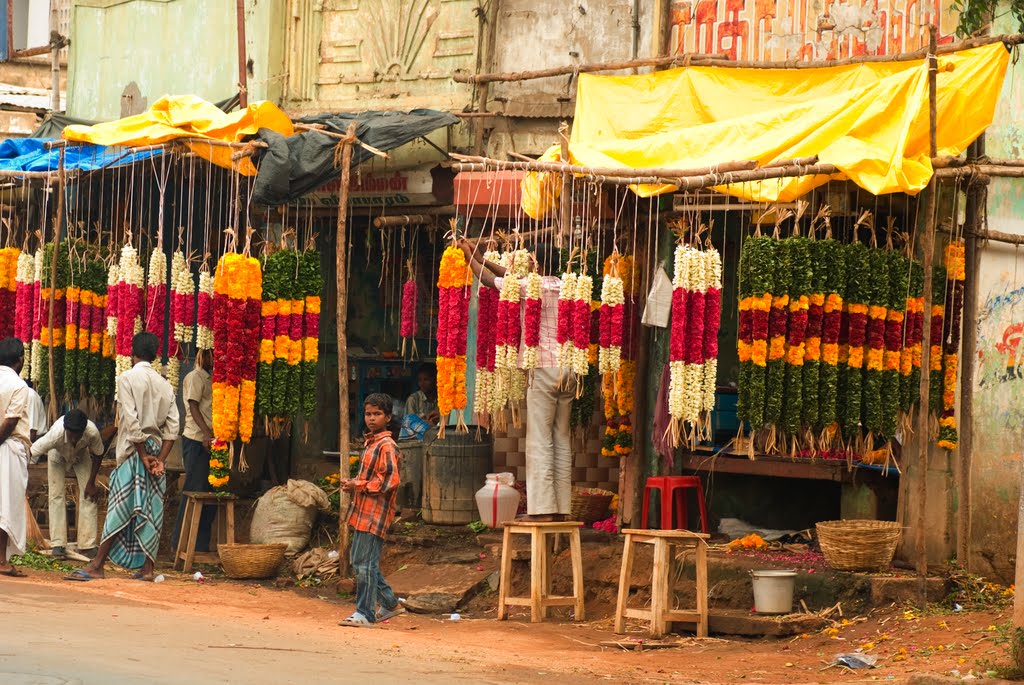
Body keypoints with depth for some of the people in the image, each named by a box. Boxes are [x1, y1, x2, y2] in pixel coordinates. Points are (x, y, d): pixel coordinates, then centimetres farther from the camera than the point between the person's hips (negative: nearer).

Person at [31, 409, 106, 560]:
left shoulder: (92, 433, -39)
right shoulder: (55, 434, -44)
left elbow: (98, 456, -17)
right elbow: (31, 453, -34)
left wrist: (91, 482, -14)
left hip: (81, 455, 1)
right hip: (58, 455, -1)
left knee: (89, 496, -9)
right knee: (56, 495, -12)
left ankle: (87, 546, -5)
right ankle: (58, 545, -8)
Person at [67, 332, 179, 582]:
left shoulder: (128, 378, -6)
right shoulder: (164, 384, 11)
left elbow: (132, 421, -14)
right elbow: (172, 428, 4)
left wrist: (143, 456, -11)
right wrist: (160, 460, 0)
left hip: (134, 449, -6)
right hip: (156, 449, 6)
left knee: (120, 508, -7)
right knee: (151, 510, 6)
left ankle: (96, 566, -7)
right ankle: (146, 568, 5)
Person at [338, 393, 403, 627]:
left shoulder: (386, 446, -13)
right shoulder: (370, 443, 18)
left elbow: (390, 481, -21)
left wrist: (358, 485, -16)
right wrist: (352, 483, 10)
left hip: (375, 513, -10)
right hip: (363, 511, 10)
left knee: (364, 562, -9)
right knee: (359, 559, 14)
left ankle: (365, 613, -4)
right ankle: (390, 604, 24)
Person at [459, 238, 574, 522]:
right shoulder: (563, 287, 13)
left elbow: (491, 280, 1)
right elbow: (512, 277, 22)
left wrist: (470, 257, 17)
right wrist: (481, 258, 25)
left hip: (544, 369, -8)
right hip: (568, 371, 8)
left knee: (539, 440, -8)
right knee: (561, 439, 8)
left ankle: (543, 508, -13)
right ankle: (561, 507, 6)